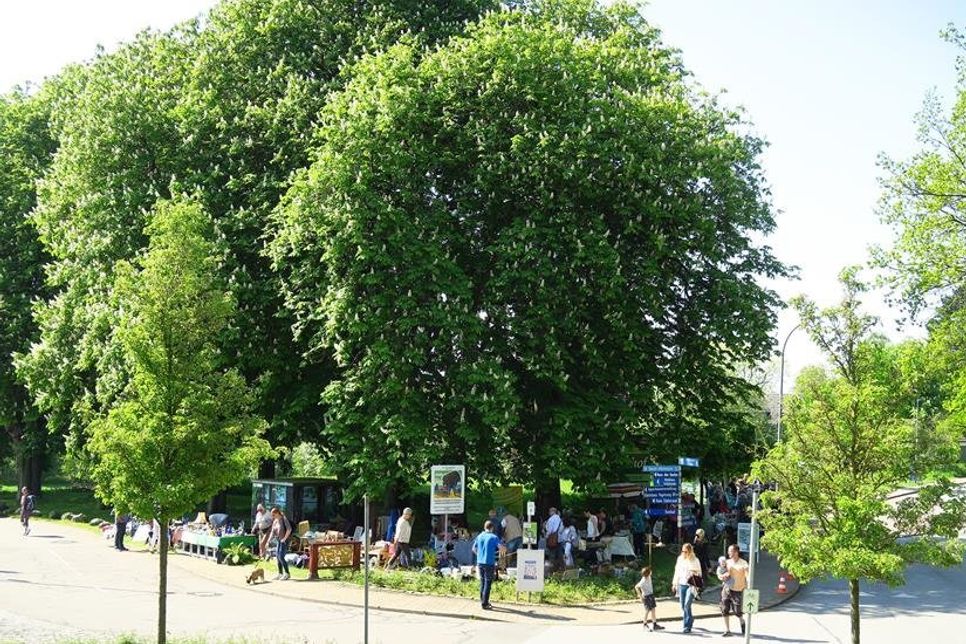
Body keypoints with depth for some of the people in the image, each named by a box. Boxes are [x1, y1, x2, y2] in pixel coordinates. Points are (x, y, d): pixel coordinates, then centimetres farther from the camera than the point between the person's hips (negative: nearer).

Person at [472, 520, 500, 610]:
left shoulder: (479, 536, 7)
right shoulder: (494, 537, -9)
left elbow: (474, 549, 16)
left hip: (480, 562, 6)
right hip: (489, 563, -5)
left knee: (482, 582, 16)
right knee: (488, 583, -1)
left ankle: (482, 601, 23)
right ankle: (484, 604, -1)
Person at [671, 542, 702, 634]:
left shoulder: (695, 560, -5)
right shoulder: (680, 559, 7)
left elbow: (699, 573, 2)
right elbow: (677, 572, 16)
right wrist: (674, 584, 18)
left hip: (691, 585, -5)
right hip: (681, 585, 5)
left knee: (687, 605, -14)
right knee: (683, 606, 8)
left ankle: (687, 626, -8)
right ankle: (690, 620, 31)